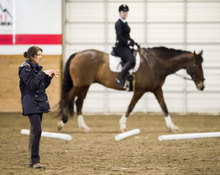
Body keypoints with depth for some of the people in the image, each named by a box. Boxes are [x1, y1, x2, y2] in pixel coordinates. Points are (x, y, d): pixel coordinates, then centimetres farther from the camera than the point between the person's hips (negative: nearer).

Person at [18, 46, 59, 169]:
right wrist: (43, 73, -18)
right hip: (31, 105, -9)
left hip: (40, 103, 9)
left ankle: (33, 161, 12)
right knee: (37, 131, -17)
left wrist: (49, 76, 3)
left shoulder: (37, 68, 16)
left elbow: (43, 86, 18)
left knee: (35, 132, 9)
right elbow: (32, 84, -20)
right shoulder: (26, 69, -9)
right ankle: (35, 161, -17)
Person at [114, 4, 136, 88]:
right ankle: (120, 79, -30)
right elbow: (119, 36, -22)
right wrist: (128, 42, -20)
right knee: (131, 61, -28)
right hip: (120, 46, -10)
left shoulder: (125, 23, 18)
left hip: (125, 46, 10)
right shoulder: (118, 23, -10)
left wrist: (132, 41, 10)